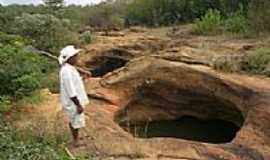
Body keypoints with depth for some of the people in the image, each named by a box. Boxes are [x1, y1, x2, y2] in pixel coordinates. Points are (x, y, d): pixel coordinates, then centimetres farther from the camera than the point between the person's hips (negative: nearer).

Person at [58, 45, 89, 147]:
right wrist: (78, 105, -22)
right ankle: (76, 142, 24)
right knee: (77, 122, 6)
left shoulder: (68, 68, 4)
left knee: (73, 121, 23)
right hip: (73, 102, -10)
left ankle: (76, 139, 40)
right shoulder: (67, 72, -28)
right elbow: (71, 91, -27)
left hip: (74, 101, 10)